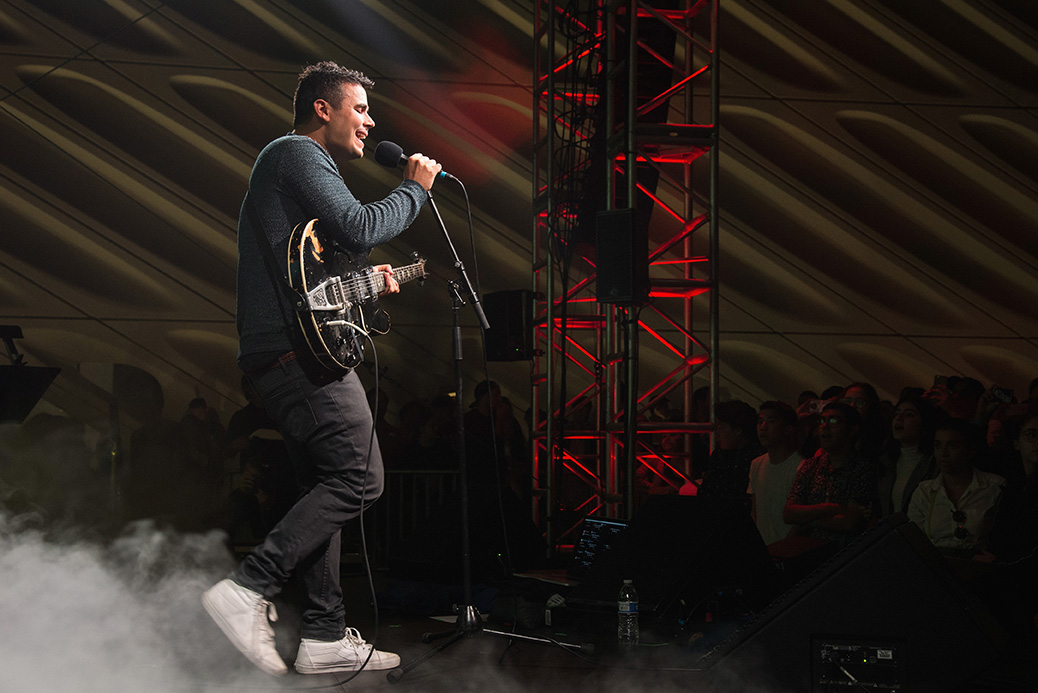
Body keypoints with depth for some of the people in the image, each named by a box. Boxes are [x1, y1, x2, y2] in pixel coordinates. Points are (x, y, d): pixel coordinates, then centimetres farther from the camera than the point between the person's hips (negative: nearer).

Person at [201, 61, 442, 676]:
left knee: (325, 487, 12)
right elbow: (358, 230, -19)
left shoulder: (294, 161, 28)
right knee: (360, 478, -13)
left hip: (276, 351, 12)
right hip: (300, 348, -12)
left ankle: (326, 636, 11)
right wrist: (416, 188, -5)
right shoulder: (298, 153, -5)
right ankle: (249, 590, -17)